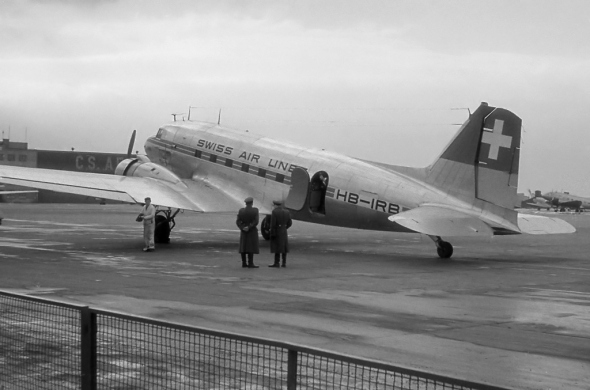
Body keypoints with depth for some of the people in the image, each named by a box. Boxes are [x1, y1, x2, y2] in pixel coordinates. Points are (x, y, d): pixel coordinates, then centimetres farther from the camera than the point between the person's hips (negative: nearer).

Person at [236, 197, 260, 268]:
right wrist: (249, 227, -15)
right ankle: (250, 263, -6)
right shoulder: (255, 210, -11)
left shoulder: (241, 211, -1)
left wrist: (242, 228, -13)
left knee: (243, 246, 7)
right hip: (252, 231, -4)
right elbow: (256, 222, -17)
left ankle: (244, 263, 8)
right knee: (251, 247, -4)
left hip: (243, 231, 4)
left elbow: (238, 221, -5)